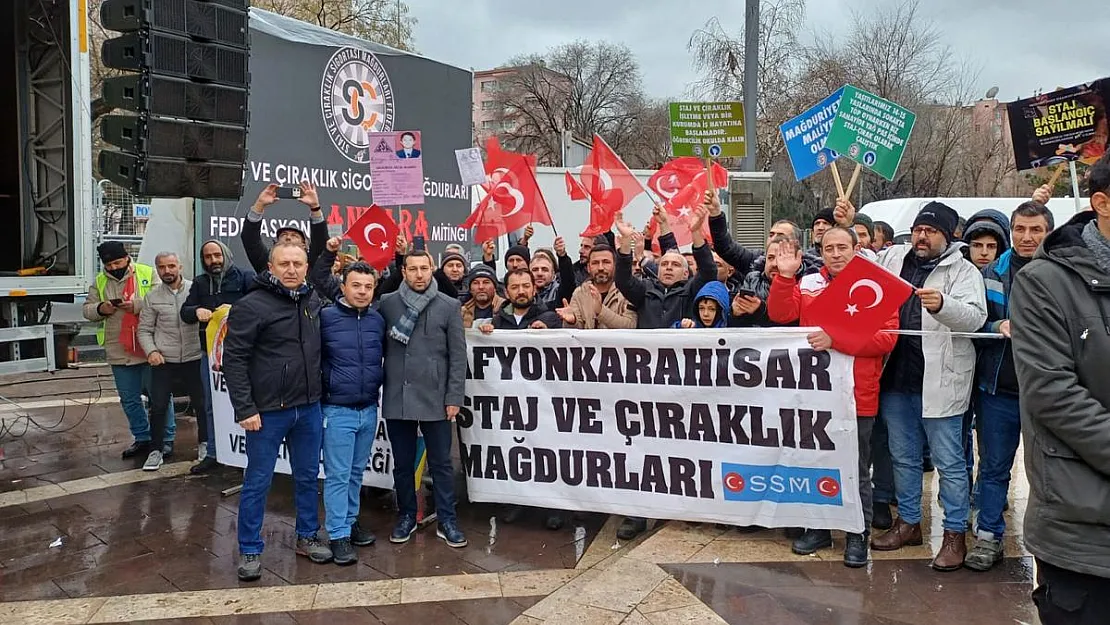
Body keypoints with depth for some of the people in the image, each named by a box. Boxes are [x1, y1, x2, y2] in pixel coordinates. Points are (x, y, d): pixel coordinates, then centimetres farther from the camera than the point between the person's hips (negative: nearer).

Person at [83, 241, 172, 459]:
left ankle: (166, 439, 15)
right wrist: (100, 309, -11)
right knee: (129, 400, 13)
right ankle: (142, 439, 27)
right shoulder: (100, 282, 9)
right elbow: (86, 309, 11)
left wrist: (137, 305, -23)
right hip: (119, 353, 5)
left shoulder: (148, 274, -3)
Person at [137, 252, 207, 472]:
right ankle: (156, 450, 17)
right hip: (163, 361, 1)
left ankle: (205, 442, 30)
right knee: (158, 406, 3)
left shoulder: (195, 289, -3)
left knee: (202, 403, 10)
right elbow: (144, 330, 6)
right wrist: (151, 351, -9)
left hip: (194, 358, -1)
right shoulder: (153, 297, 3)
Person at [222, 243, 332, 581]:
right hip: (267, 412, -5)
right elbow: (234, 360, -13)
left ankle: (307, 536, 32)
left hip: (309, 408, 6)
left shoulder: (313, 301, 6)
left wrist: (317, 394, 12)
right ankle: (250, 550, 19)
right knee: (258, 482, 5)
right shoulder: (251, 306, -12)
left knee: (308, 476, 16)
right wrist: (244, 409, -16)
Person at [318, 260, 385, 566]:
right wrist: (319, 395, -3)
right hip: (337, 410, -4)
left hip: (369, 409, 4)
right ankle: (338, 535, 8)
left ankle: (351, 521, 29)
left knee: (356, 473, 16)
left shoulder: (378, 320, 4)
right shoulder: (325, 317, -9)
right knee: (338, 475, 1)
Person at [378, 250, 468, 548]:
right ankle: (406, 516, 27)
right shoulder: (387, 304, 4)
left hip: (435, 399, -1)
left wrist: (453, 397, -6)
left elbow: (458, 356, -1)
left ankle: (447, 521, 17)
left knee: (441, 464, 7)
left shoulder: (449, 306, 0)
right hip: (396, 398, 2)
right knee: (403, 464, 12)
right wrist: (376, 389, 1)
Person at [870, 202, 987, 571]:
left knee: (949, 462, 3)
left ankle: (955, 534, 13)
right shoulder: (893, 259, 10)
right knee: (903, 457, 16)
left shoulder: (962, 271, -4)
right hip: (896, 378, 5)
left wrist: (942, 304, -38)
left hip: (938, 382, -5)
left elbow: (975, 316, -20)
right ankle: (909, 523, 31)